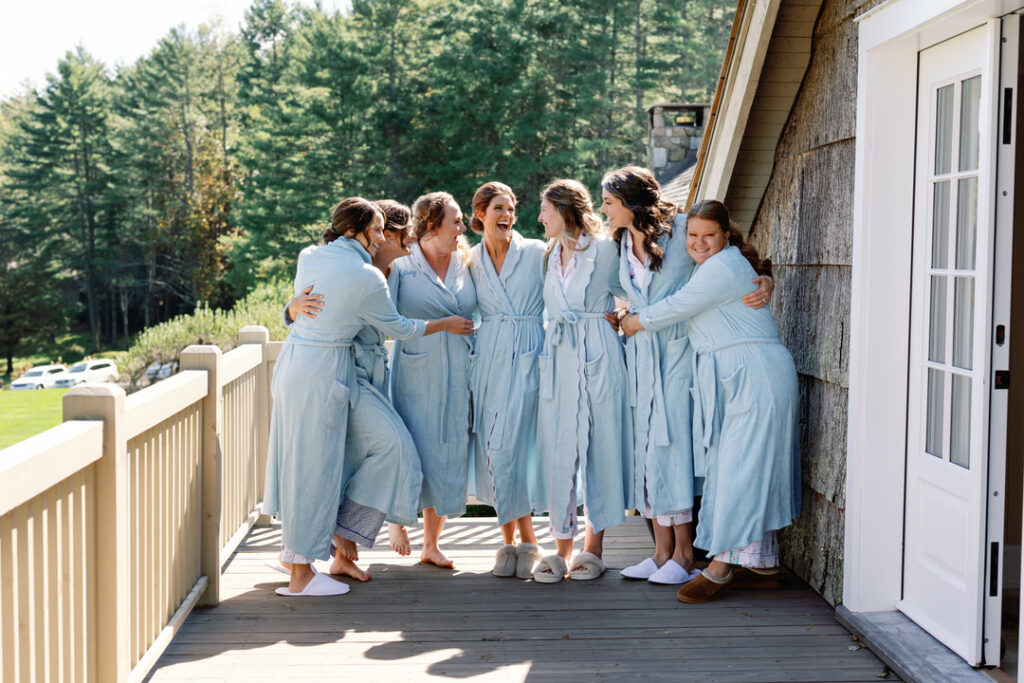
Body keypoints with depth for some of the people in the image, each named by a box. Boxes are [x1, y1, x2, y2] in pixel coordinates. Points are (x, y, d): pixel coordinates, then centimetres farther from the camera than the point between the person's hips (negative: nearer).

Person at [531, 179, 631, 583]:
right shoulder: (549, 255, 16)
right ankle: (562, 548, 7)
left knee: (599, 444, -1)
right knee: (558, 450, 1)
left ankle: (593, 547, 8)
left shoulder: (603, 248, 0)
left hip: (597, 357, -5)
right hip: (558, 358, 5)